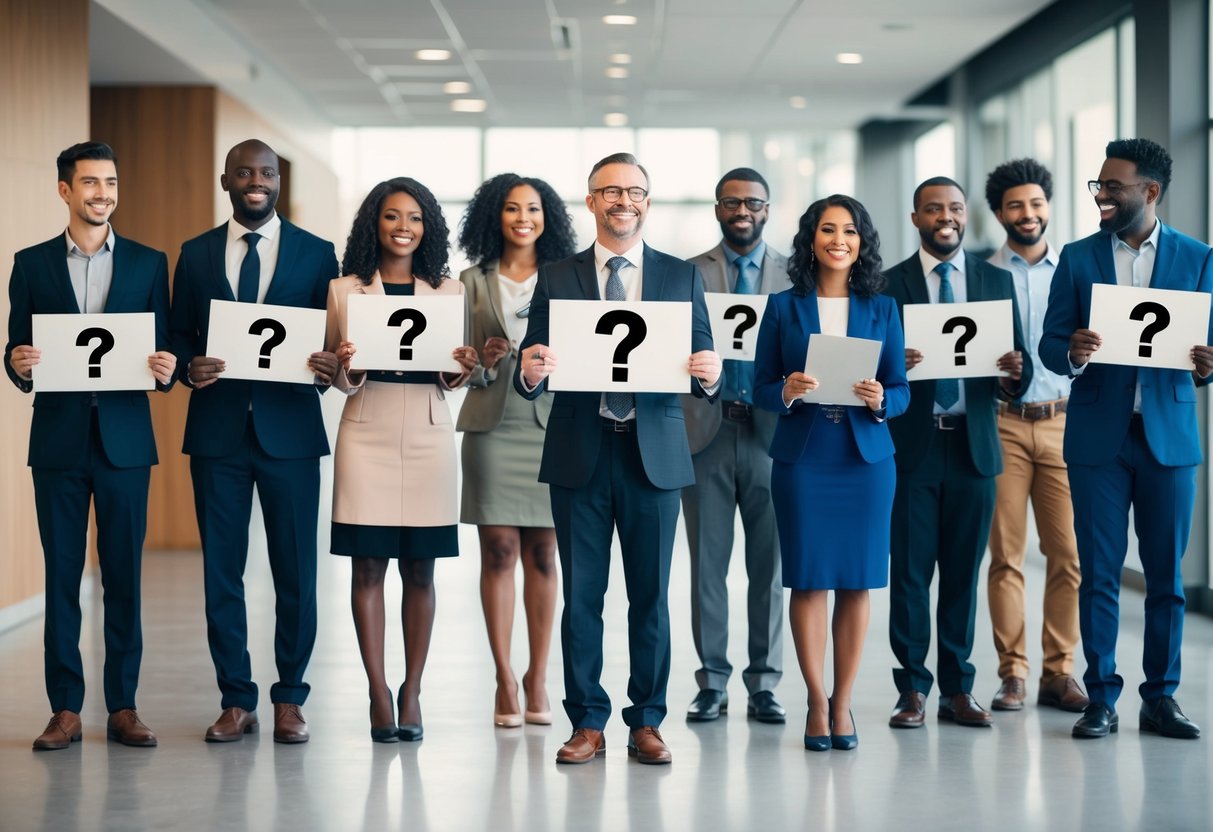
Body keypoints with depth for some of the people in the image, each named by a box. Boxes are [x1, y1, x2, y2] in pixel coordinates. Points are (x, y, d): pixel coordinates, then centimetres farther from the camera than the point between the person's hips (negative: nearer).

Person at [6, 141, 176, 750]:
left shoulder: (148, 263, 7)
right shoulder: (32, 264, 7)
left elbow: (164, 352, 7)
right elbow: (17, 352, 7)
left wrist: (166, 370, -15)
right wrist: (20, 364, -16)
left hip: (124, 439, 0)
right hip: (58, 441, 0)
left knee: (124, 576, 3)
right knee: (61, 577, 2)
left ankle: (122, 707, 9)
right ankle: (65, 710, 8)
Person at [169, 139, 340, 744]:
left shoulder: (316, 254, 5)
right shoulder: (196, 255, 9)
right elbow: (179, 336, 10)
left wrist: (329, 369, -16)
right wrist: (189, 368, -12)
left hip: (290, 428, -1)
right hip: (217, 429, 1)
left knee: (296, 570, 2)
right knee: (221, 569, 4)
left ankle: (290, 699, 13)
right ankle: (236, 700, 14)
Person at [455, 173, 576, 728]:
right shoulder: (473, 283, 8)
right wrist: (483, 363, -13)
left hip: (550, 426, 0)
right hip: (493, 426, 0)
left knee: (542, 554, 3)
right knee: (499, 552, -2)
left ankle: (537, 677, 8)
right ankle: (504, 679, 3)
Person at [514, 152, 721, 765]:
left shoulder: (682, 277, 9)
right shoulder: (556, 278, 8)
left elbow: (703, 367, 5)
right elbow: (532, 374, 4)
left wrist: (710, 374, -18)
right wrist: (530, 372, -19)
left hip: (654, 454, 0)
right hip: (580, 456, 0)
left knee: (650, 594, 4)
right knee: (581, 594, 4)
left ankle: (647, 723, 13)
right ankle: (587, 723, 12)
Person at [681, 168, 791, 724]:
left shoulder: (795, 276, 9)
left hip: (772, 432, 0)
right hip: (707, 430, 0)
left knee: (770, 564, 3)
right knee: (707, 563, 3)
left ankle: (764, 684, 11)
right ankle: (712, 683, 11)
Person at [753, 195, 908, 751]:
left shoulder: (882, 309, 8)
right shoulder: (783, 307, 5)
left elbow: (901, 391, 6)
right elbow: (760, 388, 4)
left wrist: (880, 401, -15)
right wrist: (787, 392, -17)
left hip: (866, 456, 1)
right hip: (802, 457, -1)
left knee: (857, 580, 1)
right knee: (809, 579, -2)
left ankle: (843, 704, 10)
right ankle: (817, 703, 8)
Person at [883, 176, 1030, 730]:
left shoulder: (996, 281, 11)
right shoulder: (890, 284, 4)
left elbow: (1017, 366, 6)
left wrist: (1014, 372, -17)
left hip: (973, 444, 2)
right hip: (911, 446, -2)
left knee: (964, 572, 5)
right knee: (909, 571, -1)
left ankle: (957, 690, 11)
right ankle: (913, 690, 6)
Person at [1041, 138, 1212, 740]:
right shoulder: (1077, 259, 6)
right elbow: (1050, 344, 3)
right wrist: (1074, 354, -19)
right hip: (1097, 436, 0)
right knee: (1099, 573, 1)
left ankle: (1161, 697, 14)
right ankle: (1101, 700, 8)